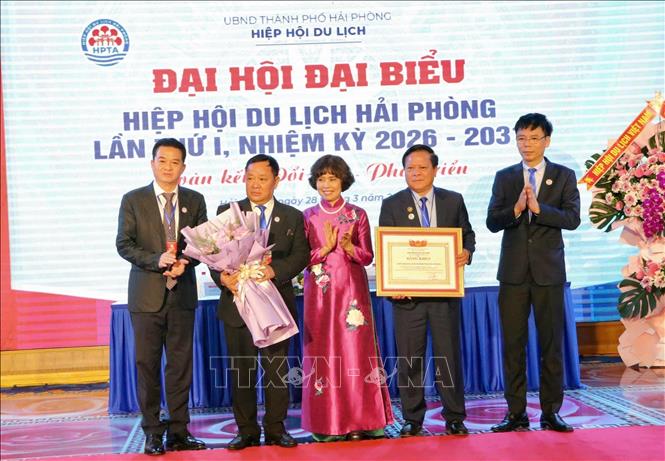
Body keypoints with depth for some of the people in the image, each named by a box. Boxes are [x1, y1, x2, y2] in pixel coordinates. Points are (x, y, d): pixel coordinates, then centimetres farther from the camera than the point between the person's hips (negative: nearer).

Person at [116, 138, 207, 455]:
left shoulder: (195, 200, 8)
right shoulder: (133, 200, 2)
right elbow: (123, 244, -4)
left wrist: (185, 262, -13)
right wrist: (157, 260, -19)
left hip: (182, 294, 2)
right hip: (146, 294, -2)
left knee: (181, 364, 5)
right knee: (147, 364, 2)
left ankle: (178, 431, 14)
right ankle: (152, 432, 11)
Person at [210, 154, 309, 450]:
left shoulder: (293, 217, 9)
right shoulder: (227, 212, 7)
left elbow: (300, 256, -2)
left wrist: (274, 270, -20)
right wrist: (223, 277, -20)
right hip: (238, 300, 0)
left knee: (277, 368, 5)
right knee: (241, 369, 5)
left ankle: (275, 429, 15)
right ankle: (246, 431, 14)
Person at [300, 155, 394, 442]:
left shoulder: (358, 215, 6)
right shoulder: (308, 217, 7)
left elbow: (367, 257, 4)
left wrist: (349, 248, -15)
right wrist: (325, 248, -13)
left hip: (352, 289, 0)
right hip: (320, 292, 0)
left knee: (355, 351, -2)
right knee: (323, 353, -1)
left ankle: (360, 421, 4)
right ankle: (328, 425, 5)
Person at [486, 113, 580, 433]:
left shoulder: (564, 176, 4)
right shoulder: (504, 178, 8)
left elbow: (573, 218, -8)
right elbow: (492, 222, -1)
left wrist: (538, 208, -22)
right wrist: (516, 208, -19)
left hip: (549, 272, -1)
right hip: (513, 273, 1)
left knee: (551, 343, 4)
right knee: (513, 344, 3)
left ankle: (550, 411, 13)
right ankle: (516, 412, 11)